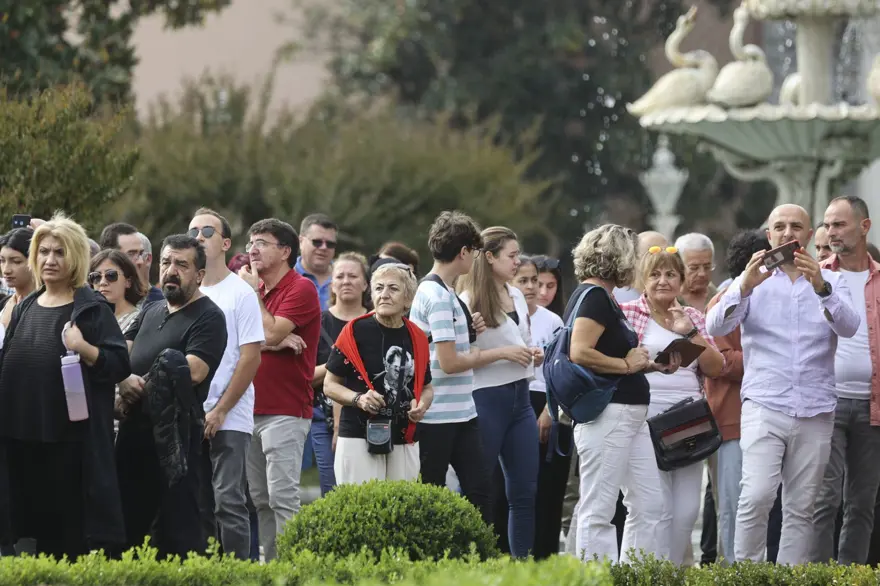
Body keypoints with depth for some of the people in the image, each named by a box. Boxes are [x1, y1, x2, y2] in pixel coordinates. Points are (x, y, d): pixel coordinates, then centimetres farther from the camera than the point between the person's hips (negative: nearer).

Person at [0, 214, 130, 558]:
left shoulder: (91, 309, -3)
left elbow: (121, 365, -8)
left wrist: (84, 349, -23)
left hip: (72, 439, -6)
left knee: (76, 525, -6)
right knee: (39, 527, 9)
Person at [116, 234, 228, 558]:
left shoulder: (207, 318, -7)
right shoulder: (150, 312, 18)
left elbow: (192, 371, -19)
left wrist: (142, 386, -11)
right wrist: (124, 380, -10)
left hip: (175, 434, -8)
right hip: (134, 431, 8)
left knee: (178, 525, -8)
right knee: (130, 520, 12)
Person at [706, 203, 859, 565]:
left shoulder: (831, 283, 11)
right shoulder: (755, 281, 10)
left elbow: (848, 327, -7)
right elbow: (716, 326, -4)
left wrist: (821, 287, -25)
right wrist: (744, 287, -22)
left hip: (815, 411, 2)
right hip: (764, 406, -2)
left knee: (801, 508, 2)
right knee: (757, 495, -18)